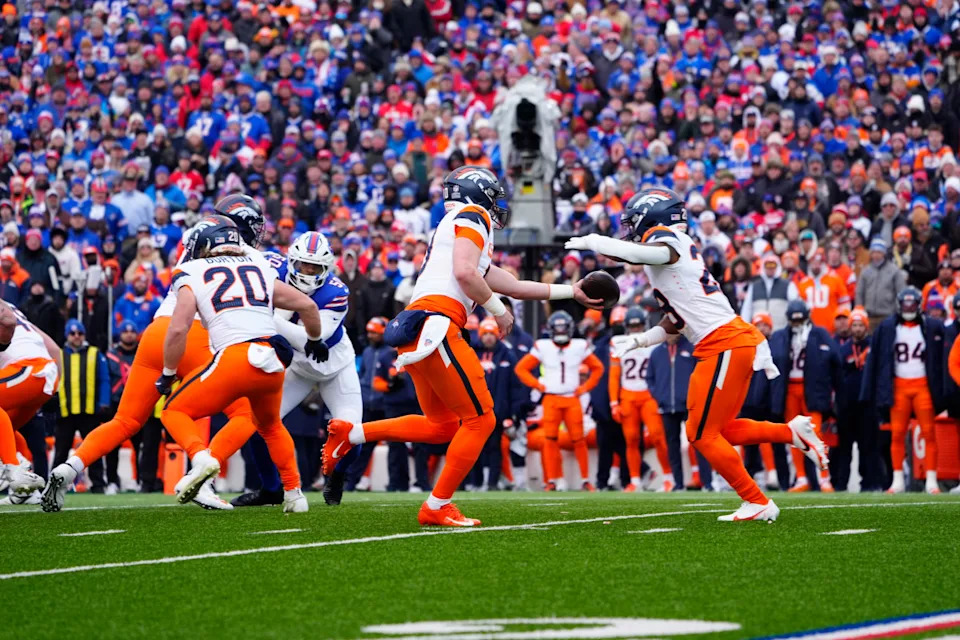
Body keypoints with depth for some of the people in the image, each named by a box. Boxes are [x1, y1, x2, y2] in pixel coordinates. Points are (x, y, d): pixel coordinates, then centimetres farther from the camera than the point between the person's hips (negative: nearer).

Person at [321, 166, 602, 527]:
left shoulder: (451, 228, 30)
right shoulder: (472, 217, 2)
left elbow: (513, 287, 35)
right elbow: (465, 273, -15)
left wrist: (570, 292, 39)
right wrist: (497, 310, -1)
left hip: (413, 333, 9)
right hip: (434, 325, -9)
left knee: (442, 426, 21)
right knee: (480, 420, -1)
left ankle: (351, 433, 18)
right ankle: (437, 507, 1)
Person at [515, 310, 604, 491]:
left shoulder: (580, 347, 4)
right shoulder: (542, 348, 1)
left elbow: (597, 368, 16)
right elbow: (521, 368, 5)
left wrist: (585, 388, 5)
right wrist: (538, 385, -2)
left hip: (572, 400, 1)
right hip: (551, 399, -1)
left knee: (578, 439, -2)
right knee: (550, 439, -7)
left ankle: (585, 479, 7)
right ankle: (551, 480, -2)